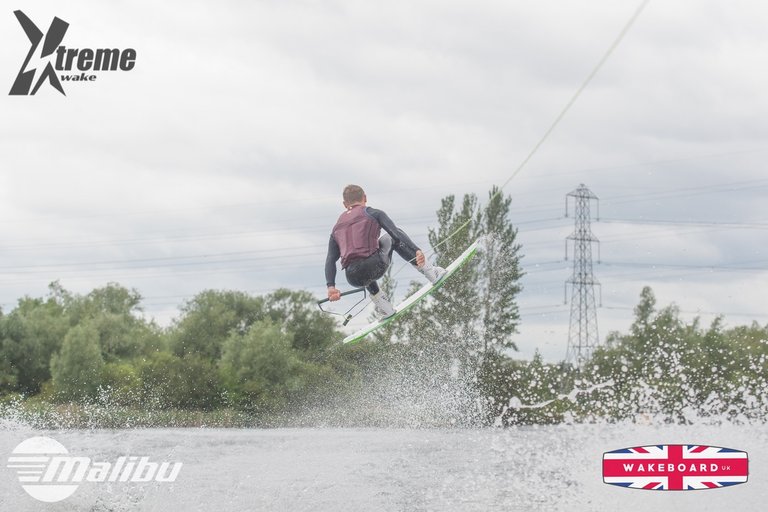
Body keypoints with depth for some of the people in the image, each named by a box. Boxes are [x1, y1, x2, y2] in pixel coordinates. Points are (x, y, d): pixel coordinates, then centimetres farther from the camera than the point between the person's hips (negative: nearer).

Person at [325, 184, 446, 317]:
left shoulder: (336, 228, 23)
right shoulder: (372, 213, 12)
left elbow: (330, 259, 12)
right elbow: (395, 232, -2)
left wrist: (331, 286, 2)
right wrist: (416, 250, -10)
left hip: (354, 278, 3)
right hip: (376, 266, -3)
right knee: (392, 237, 28)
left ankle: (383, 306, 30)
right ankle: (429, 271, 21)